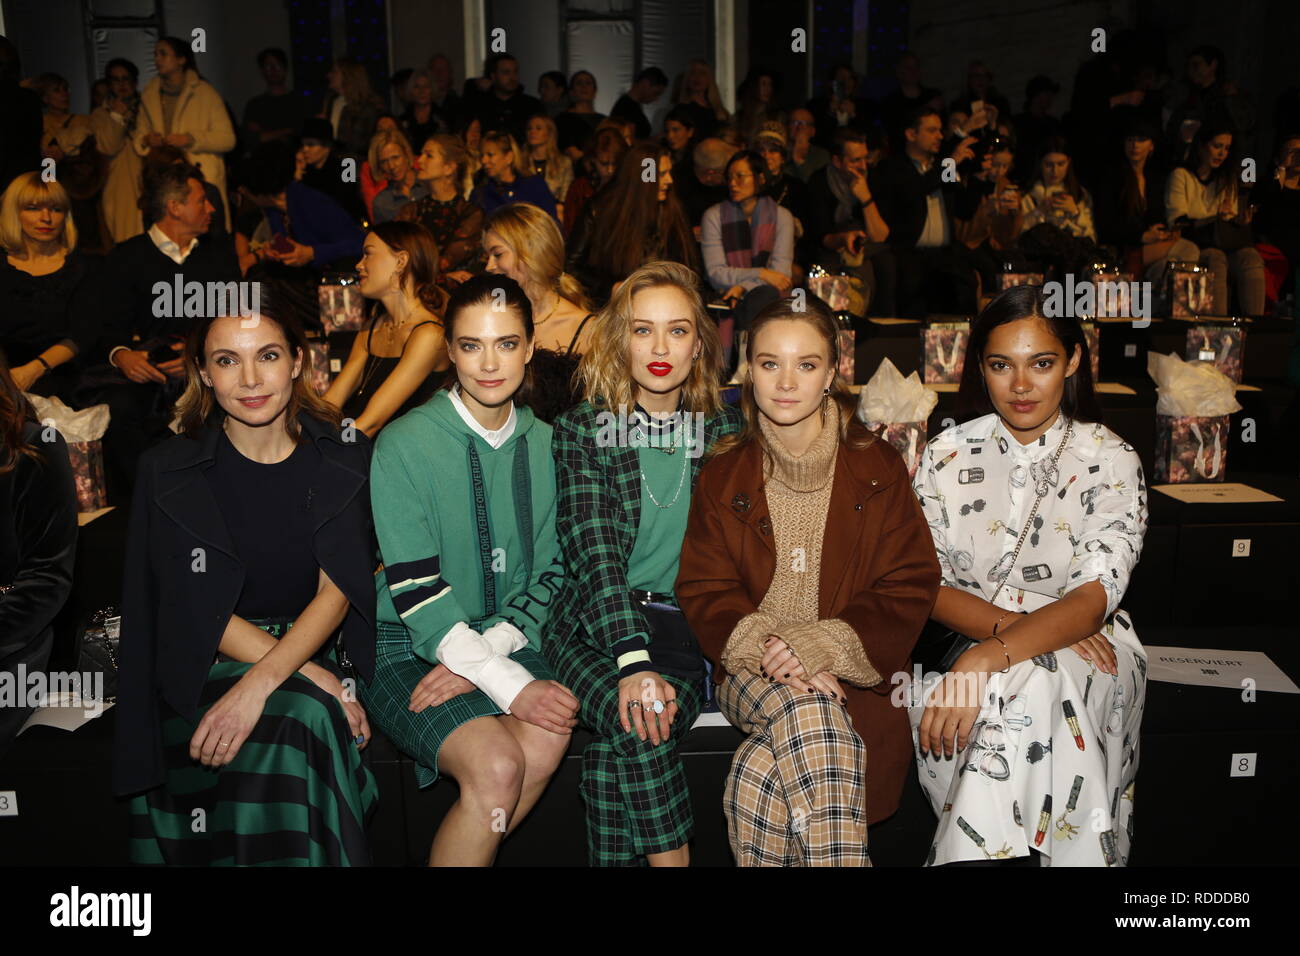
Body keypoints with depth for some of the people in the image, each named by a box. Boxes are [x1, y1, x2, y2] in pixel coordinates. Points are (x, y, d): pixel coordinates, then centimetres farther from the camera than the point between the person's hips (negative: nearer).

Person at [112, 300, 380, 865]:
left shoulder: (344, 460, 1)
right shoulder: (169, 472, -1)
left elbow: (337, 591, -8)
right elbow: (197, 610, -6)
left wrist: (261, 684, -25)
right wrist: (314, 679, -19)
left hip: (318, 647, 1)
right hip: (207, 669, -1)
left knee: (300, 720, -31)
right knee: (291, 728, -31)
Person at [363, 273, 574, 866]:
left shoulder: (545, 445, 5)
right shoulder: (405, 443, -9)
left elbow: (550, 572, 7)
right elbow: (414, 589, -14)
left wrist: (487, 655, -11)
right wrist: (510, 684, -21)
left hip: (502, 641, 4)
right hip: (407, 646, -4)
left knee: (546, 740, -25)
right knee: (498, 766, -27)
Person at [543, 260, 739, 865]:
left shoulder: (723, 429, 10)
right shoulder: (582, 428, 3)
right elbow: (593, 551, -9)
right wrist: (633, 660, -24)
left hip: (690, 627, 1)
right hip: (595, 626, -1)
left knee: (616, 748, -28)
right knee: (635, 728, -32)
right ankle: (673, 859, -14)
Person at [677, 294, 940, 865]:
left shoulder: (878, 469, 5)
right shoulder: (724, 475, 9)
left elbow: (908, 591, 0)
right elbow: (704, 591, 5)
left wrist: (819, 644, -16)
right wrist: (764, 645, -16)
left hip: (852, 672, -1)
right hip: (752, 672, 1)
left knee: (759, 776, -30)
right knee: (807, 712, -33)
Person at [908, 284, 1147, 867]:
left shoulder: (1111, 462, -4)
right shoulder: (947, 455, 3)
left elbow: (1093, 598, -18)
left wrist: (987, 660, -34)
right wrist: (1008, 625, -20)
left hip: (1083, 654, -1)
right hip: (969, 645, 2)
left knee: (1026, 686, -35)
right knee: (1024, 683, -33)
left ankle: (974, 848, -23)